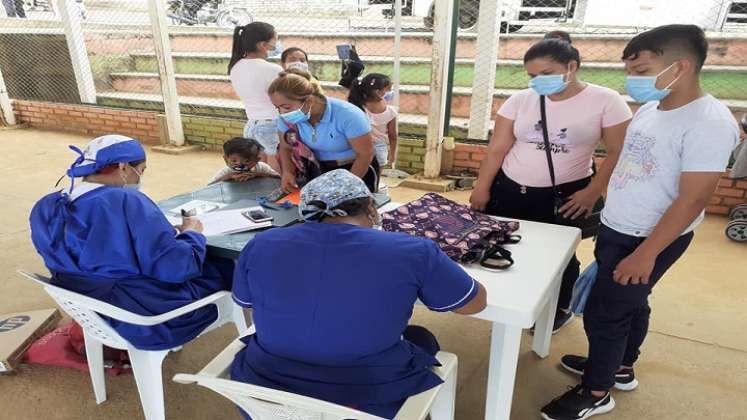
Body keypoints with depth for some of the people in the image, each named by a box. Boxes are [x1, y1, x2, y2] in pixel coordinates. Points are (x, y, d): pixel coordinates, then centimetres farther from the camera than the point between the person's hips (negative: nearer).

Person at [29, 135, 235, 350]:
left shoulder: (45, 207, -2)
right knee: (226, 266, 15)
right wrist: (191, 234, -9)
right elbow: (177, 268, -30)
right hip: (151, 319, -8)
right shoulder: (126, 202, -28)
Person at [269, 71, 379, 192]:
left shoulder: (348, 115, -31)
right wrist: (288, 172, -19)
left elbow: (365, 154, -23)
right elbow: (286, 147, 0)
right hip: (321, 170, 4)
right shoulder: (288, 118, -16)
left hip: (359, 169, -4)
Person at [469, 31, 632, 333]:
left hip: (565, 195, -2)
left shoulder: (606, 101, -7)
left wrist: (592, 193, -10)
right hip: (508, 189, 3)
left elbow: (617, 152, -5)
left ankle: (561, 309, 37)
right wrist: (482, 189, 1)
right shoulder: (520, 100, 0)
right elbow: (496, 149, 2)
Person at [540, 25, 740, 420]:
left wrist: (646, 254, -21)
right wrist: (593, 196, 17)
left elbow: (693, 198, -22)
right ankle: (621, 368, 40)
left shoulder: (709, 123, -21)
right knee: (630, 303, 21)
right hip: (615, 229, 7)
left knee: (603, 312, 1)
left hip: (650, 239, -7)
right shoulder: (649, 109, 3)